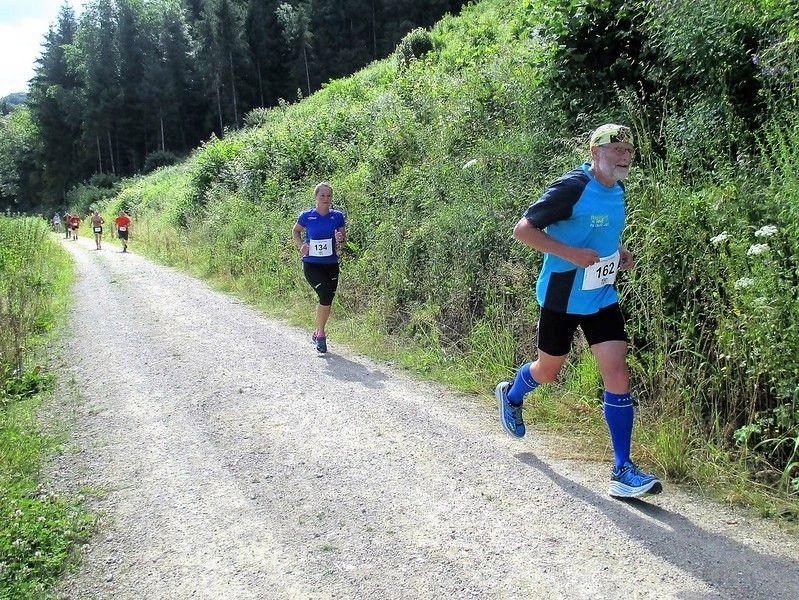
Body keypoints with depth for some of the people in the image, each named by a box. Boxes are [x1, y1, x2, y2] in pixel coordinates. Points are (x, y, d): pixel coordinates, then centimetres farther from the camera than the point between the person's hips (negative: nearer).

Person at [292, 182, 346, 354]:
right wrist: (301, 245, -5)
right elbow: (295, 231, 13)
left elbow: (344, 237, 9)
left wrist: (340, 239, -15)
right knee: (325, 295, -21)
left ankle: (318, 333, 30)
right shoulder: (306, 216, -4)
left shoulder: (338, 216, 0)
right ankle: (321, 334, -4)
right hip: (312, 264, -3)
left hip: (331, 265, 3)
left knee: (328, 300, 7)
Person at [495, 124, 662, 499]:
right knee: (548, 371, 13)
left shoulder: (618, 191, 6)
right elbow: (523, 229, -20)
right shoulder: (572, 188, -18)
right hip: (562, 297, -6)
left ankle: (623, 471, 2)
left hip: (602, 297, 6)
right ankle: (511, 396, 49)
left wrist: (618, 252, 5)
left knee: (618, 376, -5)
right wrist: (572, 254, -27)